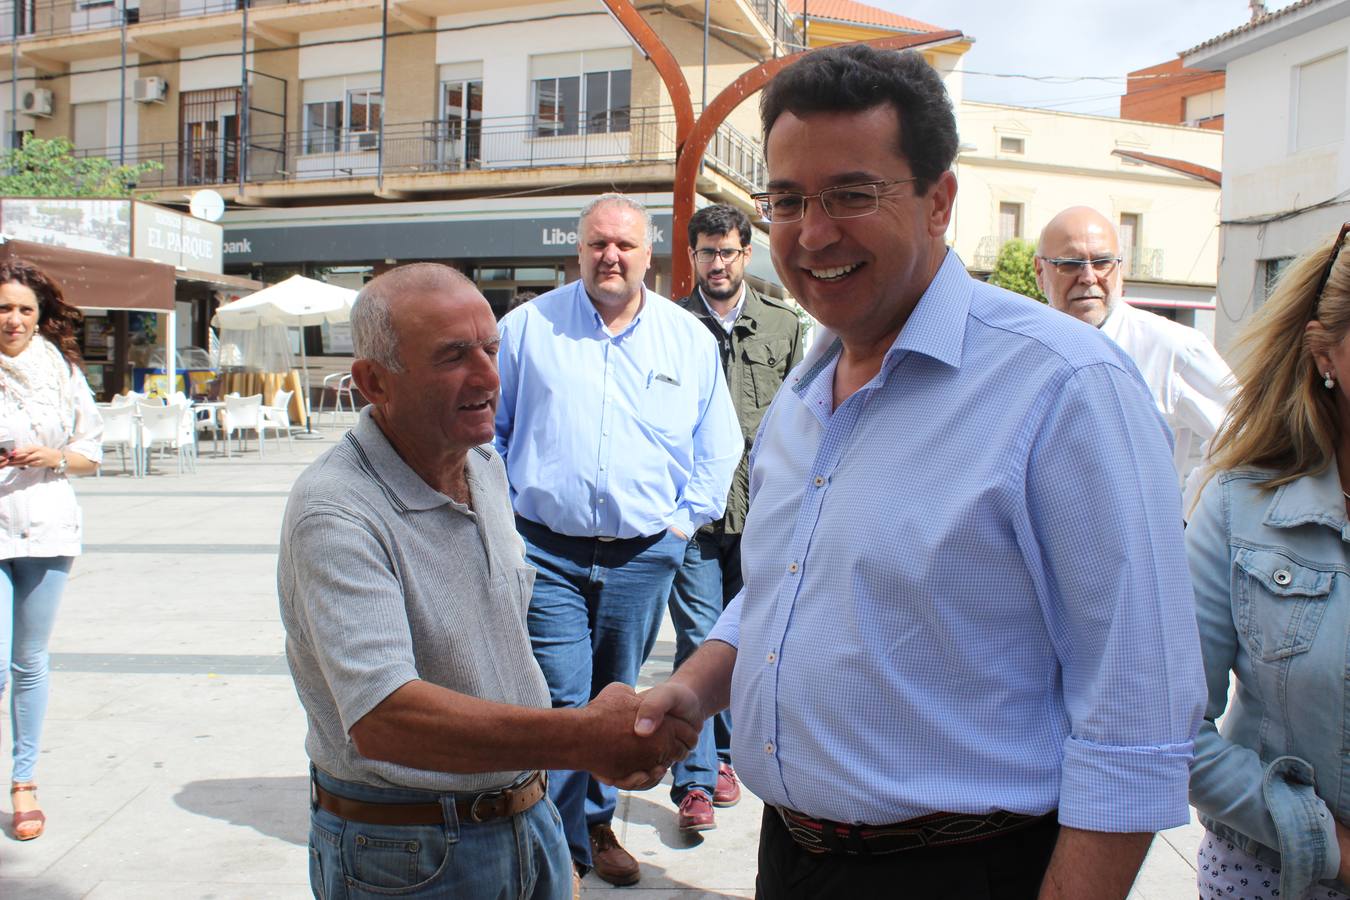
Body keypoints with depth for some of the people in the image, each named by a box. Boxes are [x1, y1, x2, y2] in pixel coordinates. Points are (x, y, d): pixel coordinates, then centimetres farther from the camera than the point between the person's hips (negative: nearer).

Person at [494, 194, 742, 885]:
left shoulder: (689, 339, 7)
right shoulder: (529, 326, 4)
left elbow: (717, 445, 14)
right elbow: (488, 427, 10)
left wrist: (688, 518, 4)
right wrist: (504, 512, 2)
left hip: (644, 557, 2)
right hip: (546, 552, -2)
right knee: (559, 702, -6)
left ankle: (595, 823, 32)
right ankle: (561, 842, 10)